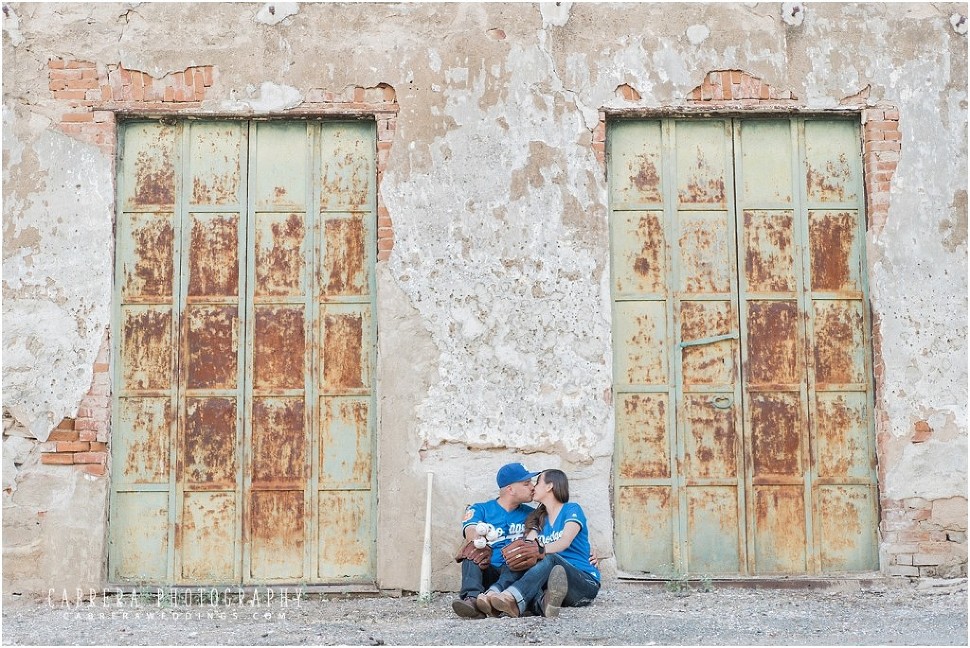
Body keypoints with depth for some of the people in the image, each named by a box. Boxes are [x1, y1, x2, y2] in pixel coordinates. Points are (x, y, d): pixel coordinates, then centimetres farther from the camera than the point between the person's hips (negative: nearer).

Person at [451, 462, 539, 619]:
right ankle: (472, 598, -52)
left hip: (516, 572, 1)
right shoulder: (480, 510, 10)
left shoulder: (530, 514, 19)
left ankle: (494, 593, -53)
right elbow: (471, 535, -11)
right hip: (487, 572, -1)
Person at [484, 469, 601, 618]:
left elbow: (565, 542, -14)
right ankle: (543, 602, -62)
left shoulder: (572, 509, 5)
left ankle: (512, 598, -62)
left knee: (550, 559, -35)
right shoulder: (538, 519, 22)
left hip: (586, 582, -5)